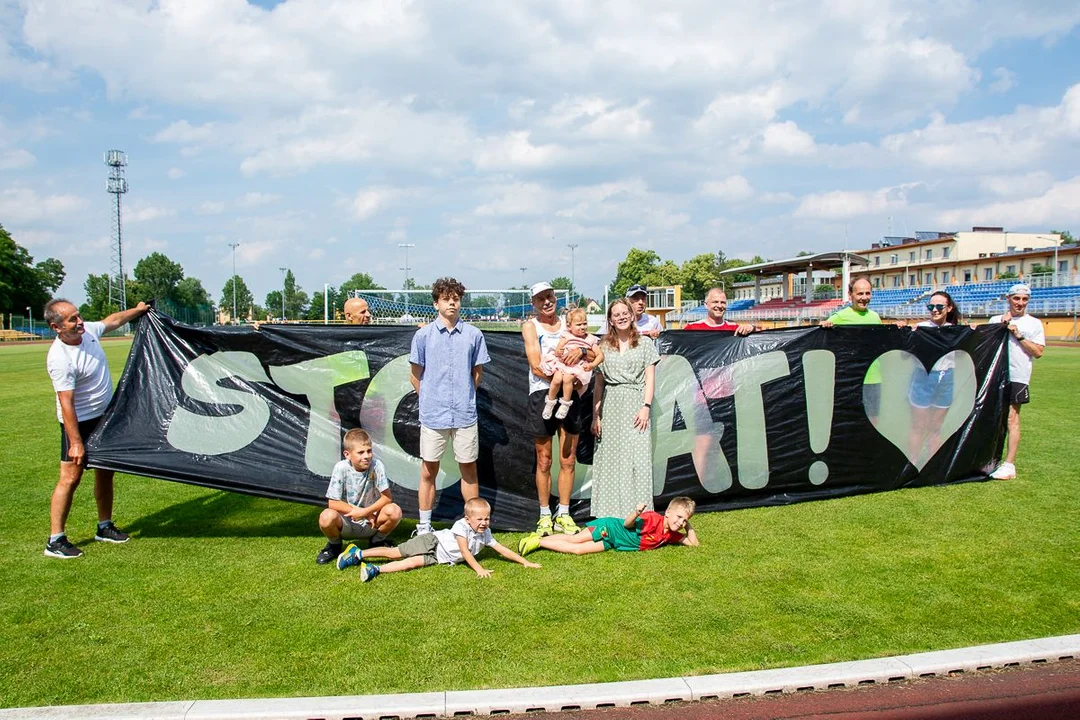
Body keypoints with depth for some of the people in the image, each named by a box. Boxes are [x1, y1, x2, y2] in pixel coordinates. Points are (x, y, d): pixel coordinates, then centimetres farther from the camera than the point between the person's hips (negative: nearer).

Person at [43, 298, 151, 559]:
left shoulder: (88, 330, -7)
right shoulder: (60, 359, -28)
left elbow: (113, 320, 18)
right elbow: (66, 404, -28)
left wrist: (137, 310, 28)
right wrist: (76, 442, -27)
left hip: (104, 416, 8)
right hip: (79, 423, -8)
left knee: (105, 473, 15)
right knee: (70, 478, -6)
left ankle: (105, 527, 29)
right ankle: (55, 541, 2)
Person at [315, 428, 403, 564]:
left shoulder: (376, 465, -14)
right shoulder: (341, 468, -16)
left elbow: (387, 497, -12)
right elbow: (333, 503, -14)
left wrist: (366, 512, -24)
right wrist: (358, 511, -17)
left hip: (371, 524, 1)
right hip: (346, 524, -1)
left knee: (394, 511, -27)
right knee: (327, 517, -32)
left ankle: (377, 541, 6)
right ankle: (334, 546, 4)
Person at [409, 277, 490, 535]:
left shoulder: (473, 335, 2)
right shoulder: (423, 335, 0)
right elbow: (415, 375, 7)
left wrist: (465, 397, 11)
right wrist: (430, 400, 8)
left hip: (465, 414, 1)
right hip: (433, 415, -1)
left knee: (469, 469, 9)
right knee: (429, 471, 7)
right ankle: (424, 527, 18)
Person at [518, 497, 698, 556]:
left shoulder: (670, 536, 3)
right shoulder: (653, 519, -19)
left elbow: (694, 543, 10)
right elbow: (627, 524, -23)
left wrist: (688, 527, -6)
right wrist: (636, 512, -44)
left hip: (611, 545, 5)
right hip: (609, 528, -5)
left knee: (578, 550, -4)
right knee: (574, 539, -16)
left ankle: (538, 541, 0)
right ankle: (539, 540, 1)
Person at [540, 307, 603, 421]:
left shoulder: (590, 339, 7)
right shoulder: (566, 336, 6)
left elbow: (600, 354, 6)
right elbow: (557, 350, 0)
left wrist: (592, 365, -12)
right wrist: (558, 352, -24)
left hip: (578, 366, 0)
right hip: (562, 363, 1)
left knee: (567, 378, -29)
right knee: (557, 379, -26)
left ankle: (566, 404, -11)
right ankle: (550, 402, -3)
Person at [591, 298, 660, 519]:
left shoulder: (645, 343, 8)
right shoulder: (604, 346, 12)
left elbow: (650, 378, 3)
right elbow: (598, 382, 11)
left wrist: (646, 406, -9)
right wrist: (595, 415, 5)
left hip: (635, 403, -2)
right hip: (610, 404, 2)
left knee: (637, 457, -7)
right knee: (609, 458, 1)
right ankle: (610, 513, 8)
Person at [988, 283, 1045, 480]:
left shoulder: (1034, 323, 5)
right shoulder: (995, 320, 11)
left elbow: (1038, 352, -2)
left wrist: (1018, 335, -10)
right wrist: (1001, 326, -8)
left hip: (1017, 377, -3)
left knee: (1012, 418, -5)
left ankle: (1009, 464, -4)